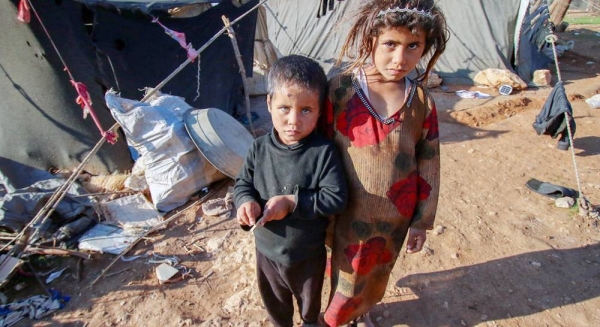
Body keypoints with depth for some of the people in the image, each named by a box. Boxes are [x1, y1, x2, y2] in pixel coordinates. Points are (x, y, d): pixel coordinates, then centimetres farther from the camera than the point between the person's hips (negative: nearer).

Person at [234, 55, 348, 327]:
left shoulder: (323, 152, -24)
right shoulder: (259, 148, -14)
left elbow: (336, 198, -24)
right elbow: (242, 183, -3)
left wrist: (292, 202, -30)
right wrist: (246, 201, -24)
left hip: (309, 253, -2)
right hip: (267, 247, 2)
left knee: (309, 296, 30)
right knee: (274, 299, 29)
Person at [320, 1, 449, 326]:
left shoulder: (422, 101, -9)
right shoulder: (339, 90, -18)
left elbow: (428, 164, 0)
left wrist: (422, 220, 5)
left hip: (396, 219, 3)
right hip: (349, 216, -2)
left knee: (377, 277, 27)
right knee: (347, 281, 20)